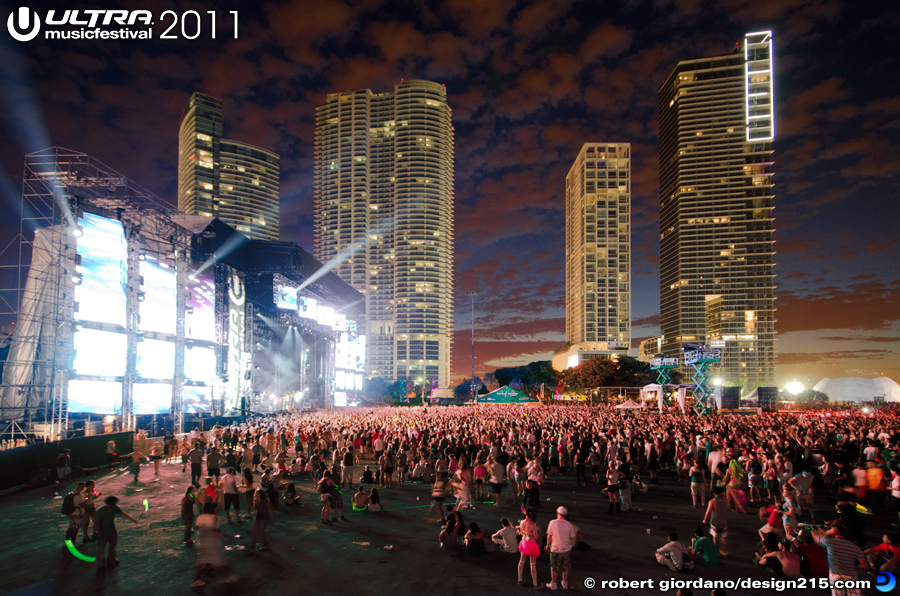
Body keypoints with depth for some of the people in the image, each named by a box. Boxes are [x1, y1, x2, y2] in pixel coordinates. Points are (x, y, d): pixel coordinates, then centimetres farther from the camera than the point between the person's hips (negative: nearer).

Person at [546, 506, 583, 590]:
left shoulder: (552, 522, -12)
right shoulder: (569, 525, -7)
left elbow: (549, 536, -6)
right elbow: (572, 538, -1)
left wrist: (548, 545, 8)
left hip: (555, 549, -2)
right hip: (567, 549, 2)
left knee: (554, 568, 13)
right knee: (565, 568, 17)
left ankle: (554, 584, 23)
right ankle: (565, 584, 29)